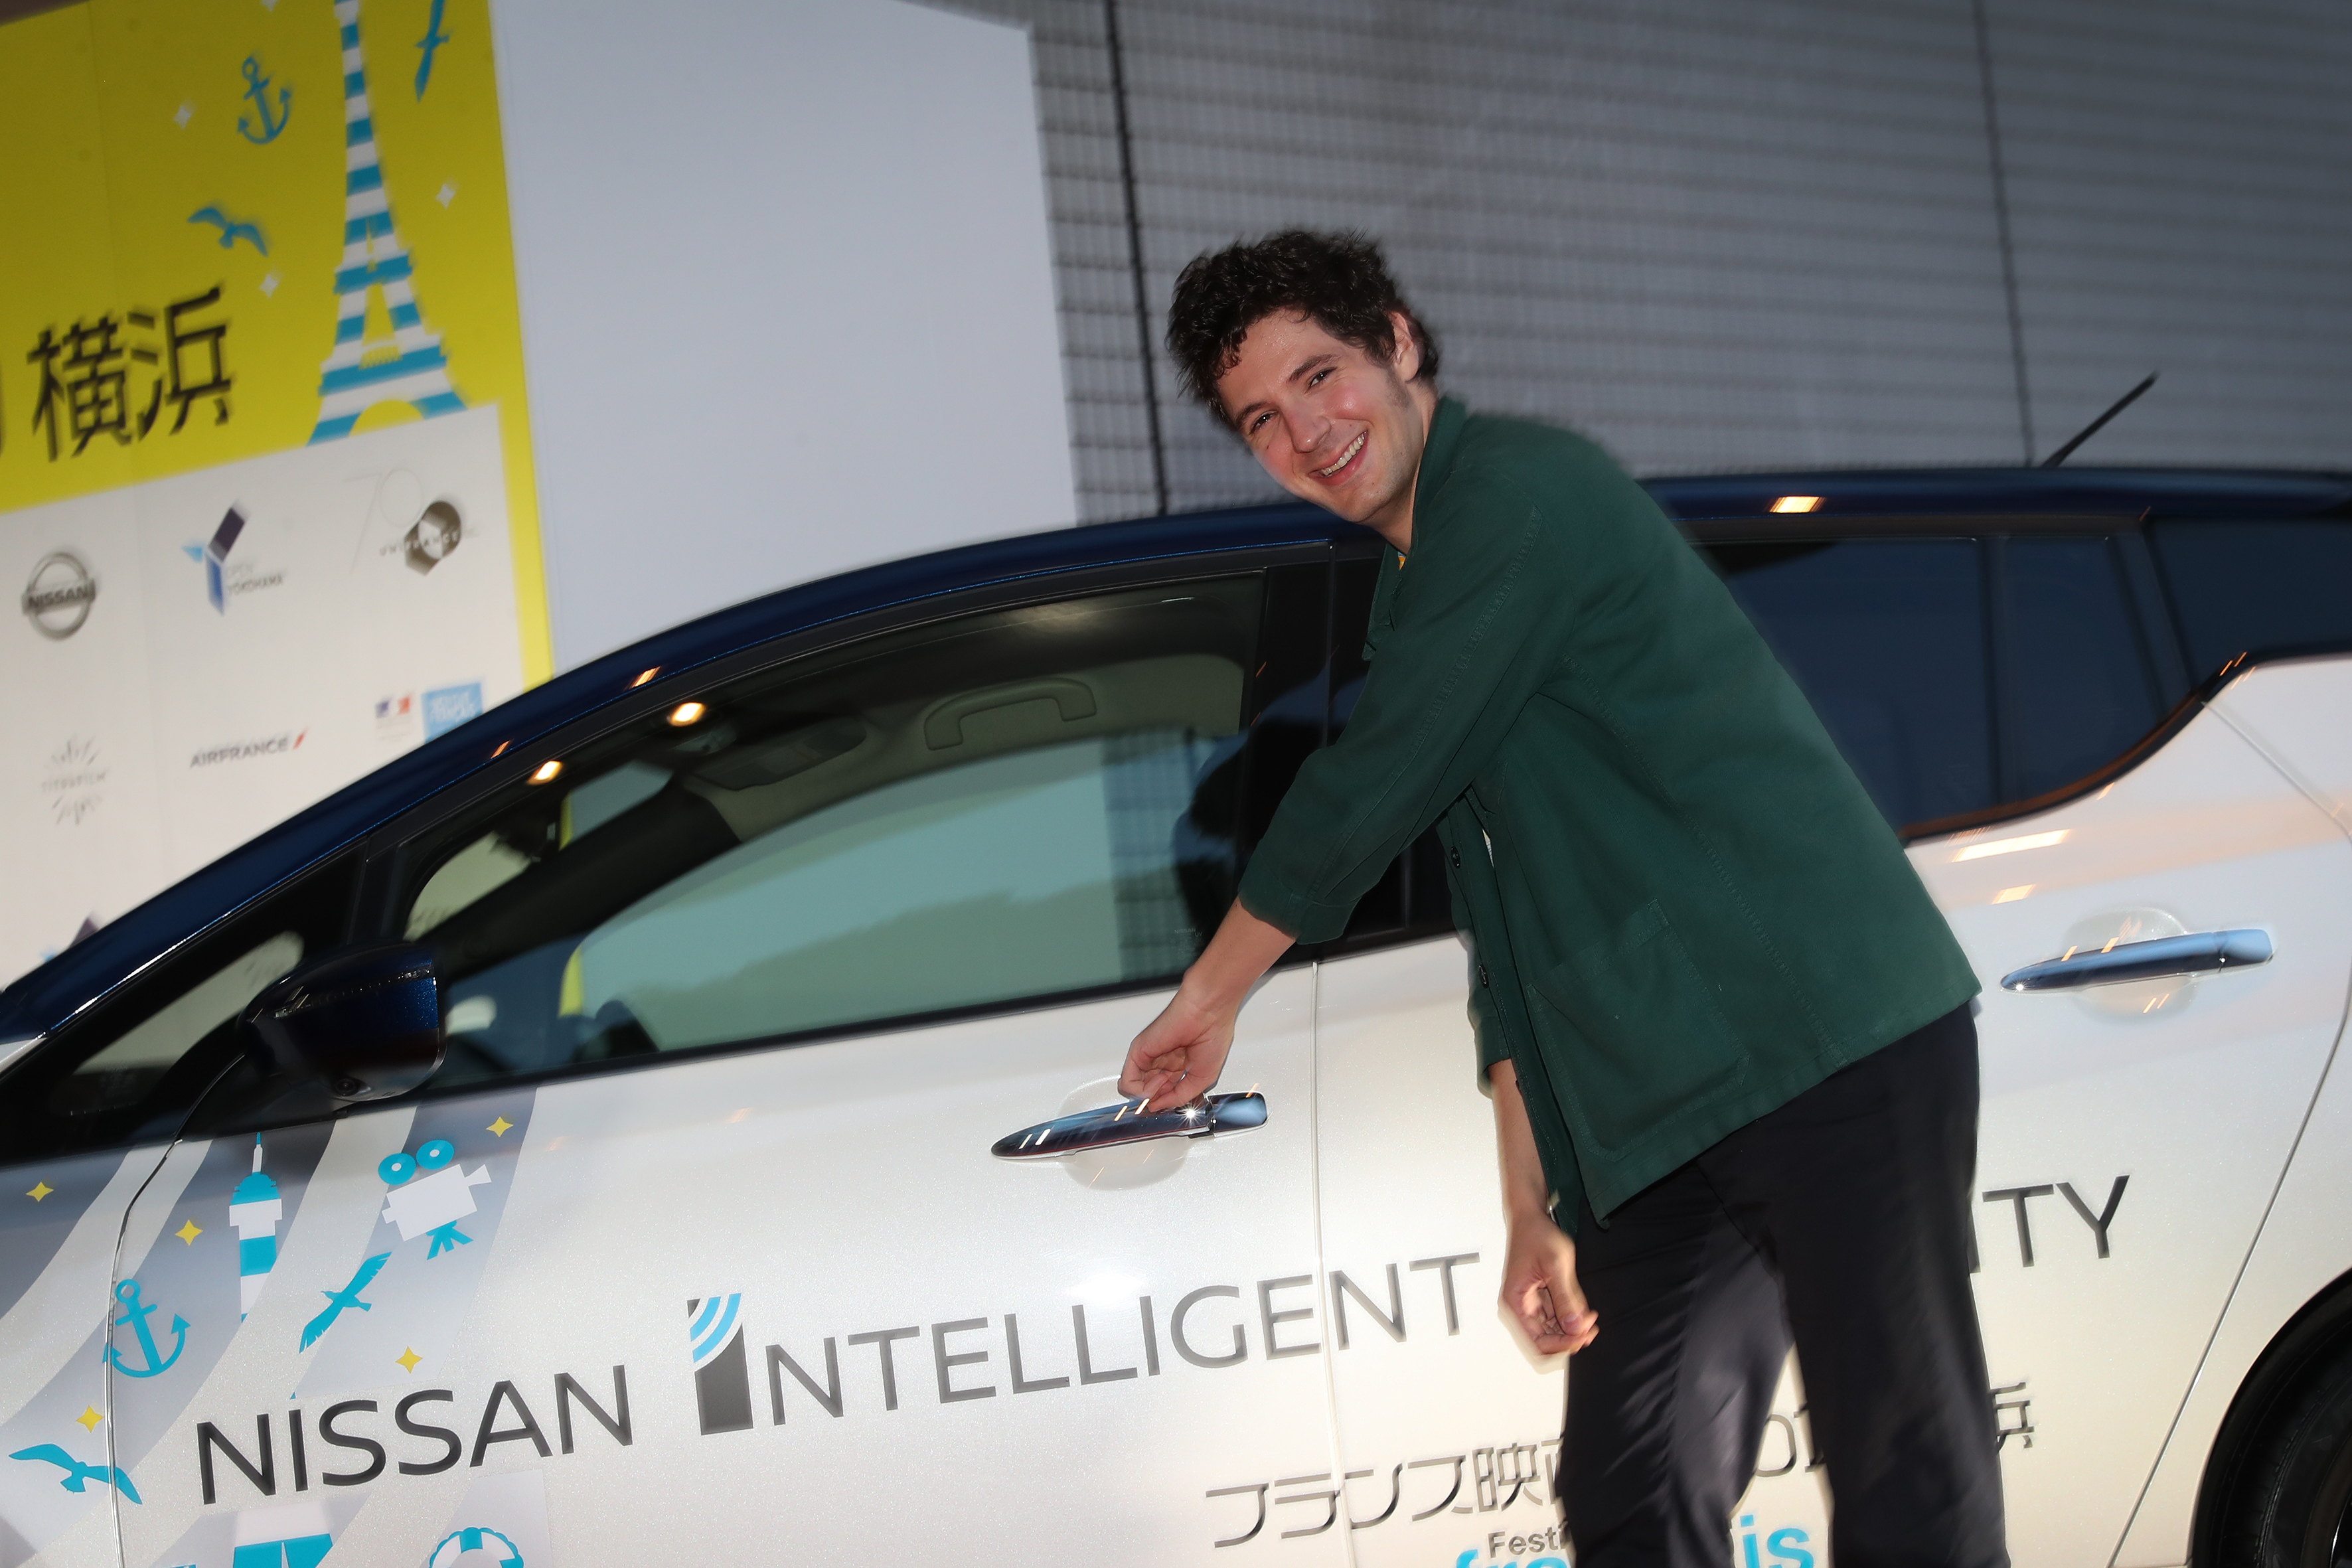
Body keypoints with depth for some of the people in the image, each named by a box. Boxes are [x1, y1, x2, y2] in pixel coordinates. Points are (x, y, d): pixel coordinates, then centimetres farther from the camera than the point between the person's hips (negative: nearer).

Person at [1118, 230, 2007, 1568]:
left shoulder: (1515, 490, -7)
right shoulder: (1414, 599, 22)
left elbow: (1375, 789, -9)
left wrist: (1211, 993, 6)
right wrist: (1534, 1207, 19)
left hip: (1827, 1037, -9)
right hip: (1660, 1113, 9)